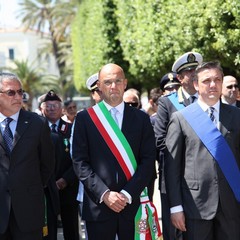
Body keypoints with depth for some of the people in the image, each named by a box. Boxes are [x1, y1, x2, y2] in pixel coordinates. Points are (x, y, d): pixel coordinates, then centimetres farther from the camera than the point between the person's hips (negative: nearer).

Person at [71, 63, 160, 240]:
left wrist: (128, 194, -9)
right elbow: (80, 162, -1)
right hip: (98, 205, -1)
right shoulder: (84, 118, 4)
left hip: (133, 204, 1)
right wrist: (104, 193, -11)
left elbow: (148, 161, 2)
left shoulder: (141, 118, 8)